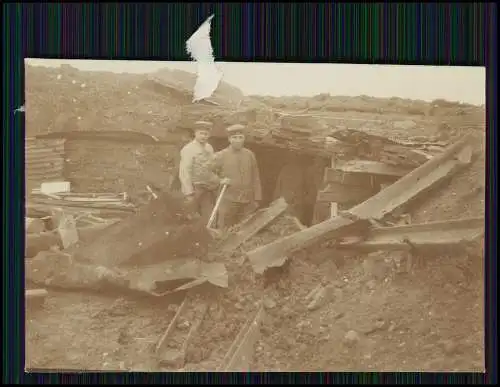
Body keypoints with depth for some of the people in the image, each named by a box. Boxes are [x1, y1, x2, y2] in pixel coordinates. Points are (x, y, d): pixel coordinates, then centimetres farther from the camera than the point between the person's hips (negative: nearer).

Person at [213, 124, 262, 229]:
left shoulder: (250, 155, 7)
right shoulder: (221, 156, 0)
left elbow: (255, 179, 9)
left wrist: (257, 199, 7)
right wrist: (220, 181, -10)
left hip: (248, 202, 3)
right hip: (228, 201, -2)